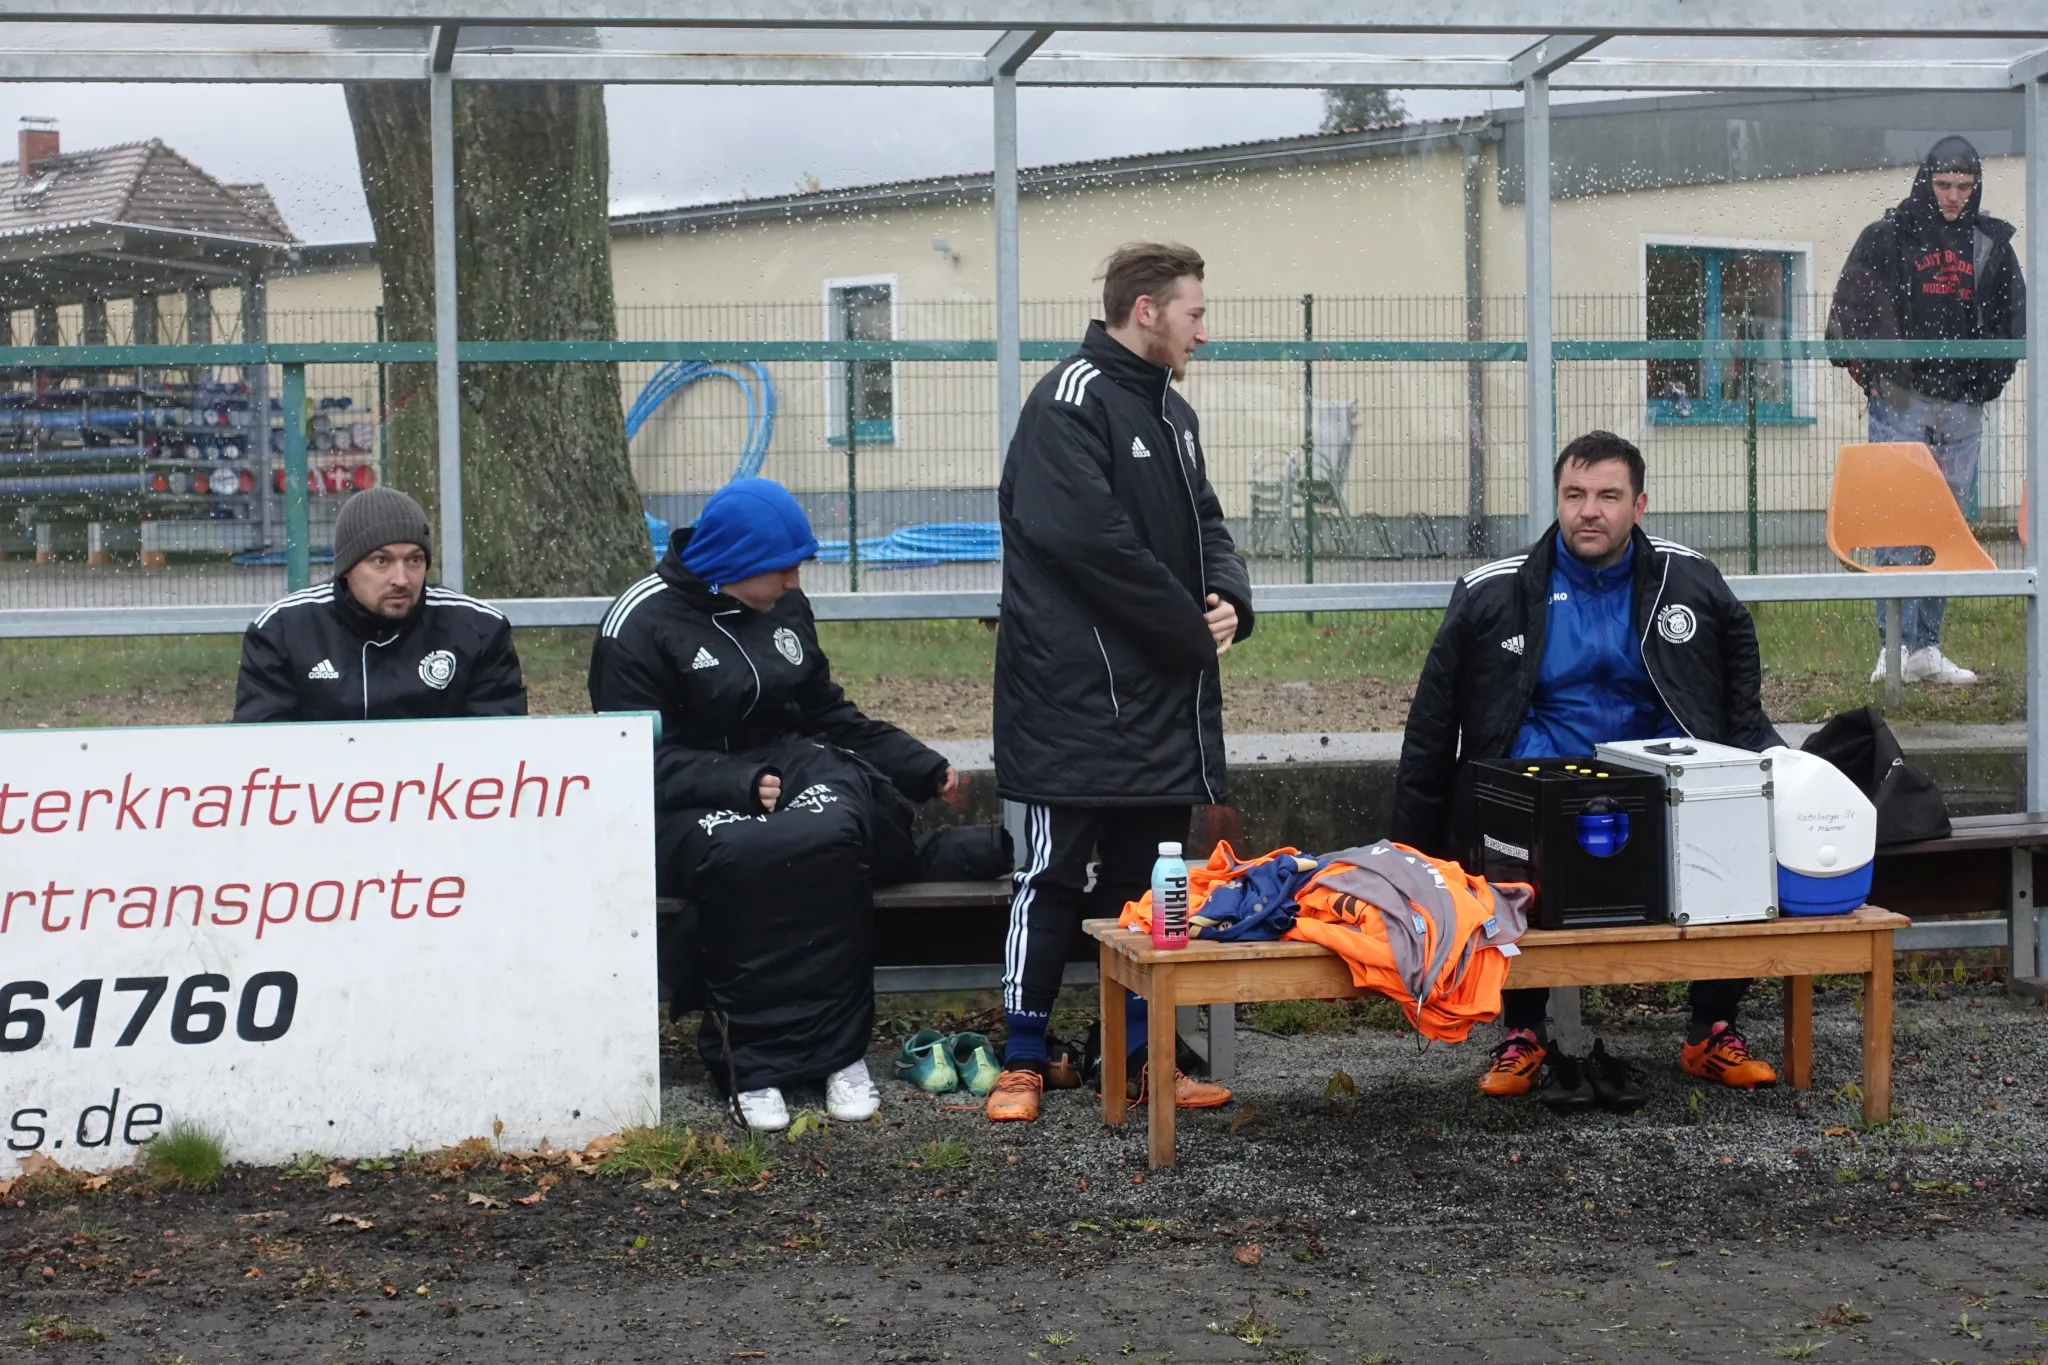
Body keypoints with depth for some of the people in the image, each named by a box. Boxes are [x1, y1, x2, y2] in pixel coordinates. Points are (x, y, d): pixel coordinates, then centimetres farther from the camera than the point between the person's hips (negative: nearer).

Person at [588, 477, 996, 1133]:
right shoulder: (641, 624, -4)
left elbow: (827, 714, 23)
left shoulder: (785, 609, 15)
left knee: (829, 836, -32)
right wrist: (739, 784, -23)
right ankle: (751, 1056, -28)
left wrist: (924, 767, 13)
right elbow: (641, 760, -9)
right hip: (683, 808, -5)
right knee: (742, 853, -39)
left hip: (789, 769, 5)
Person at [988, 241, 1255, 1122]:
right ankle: (1024, 1059, 8)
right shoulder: (1071, 402, -12)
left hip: (1163, 696, 9)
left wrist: (1229, 599, -2)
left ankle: (1142, 1055, 21)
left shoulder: (1170, 411, 17)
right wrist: (1191, 626, -13)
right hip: (1081, 694, -9)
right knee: (1056, 875, -2)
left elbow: (1203, 525, 20)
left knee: (1149, 875, 12)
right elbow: (1093, 540, -21)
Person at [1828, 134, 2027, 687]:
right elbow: (1848, 310, 0)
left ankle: (1927, 649, 10)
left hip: (1962, 410, 4)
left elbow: (2013, 318, 17)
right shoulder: (1887, 237, 1)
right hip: (1901, 403, -4)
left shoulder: (1992, 243, 11)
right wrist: (1874, 377, -5)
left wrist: (1988, 379, 5)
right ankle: (1894, 647, -9)